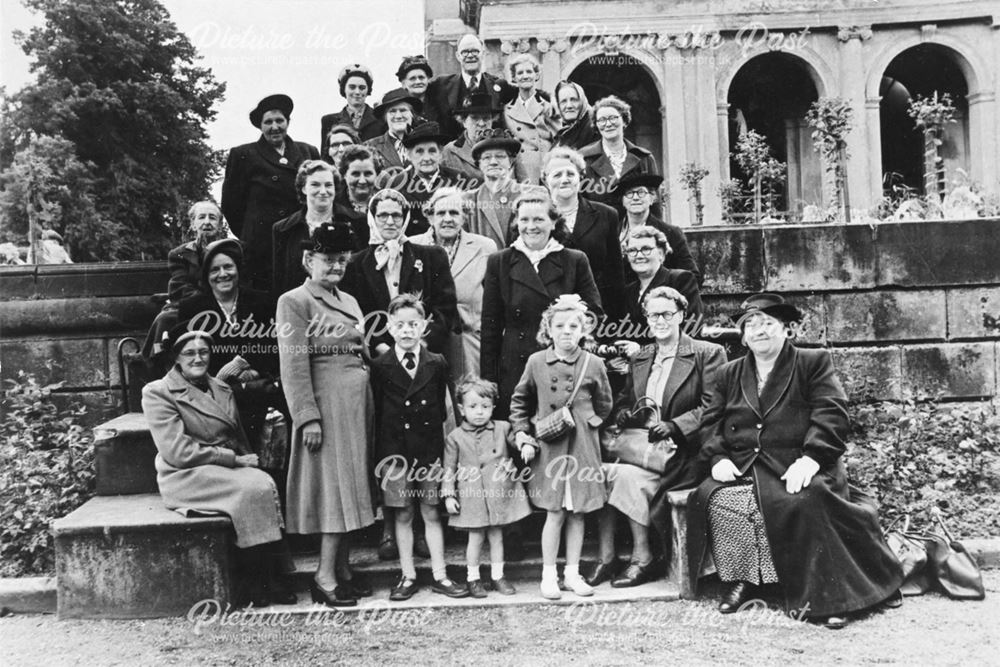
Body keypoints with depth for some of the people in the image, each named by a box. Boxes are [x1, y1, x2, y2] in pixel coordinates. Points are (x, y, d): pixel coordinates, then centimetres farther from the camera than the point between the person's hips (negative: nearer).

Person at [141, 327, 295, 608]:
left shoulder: (222, 390, 19)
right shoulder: (158, 393, -3)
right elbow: (177, 451, -13)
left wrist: (246, 459, -4)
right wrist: (234, 458, -14)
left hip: (230, 467, 6)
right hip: (187, 476, -6)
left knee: (266, 482, -28)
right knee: (253, 489, -31)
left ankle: (268, 577, -23)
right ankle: (250, 582, -19)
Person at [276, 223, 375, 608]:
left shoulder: (349, 301, 16)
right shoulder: (294, 302, -6)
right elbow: (294, 366, -13)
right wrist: (308, 417, -18)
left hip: (358, 403, 7)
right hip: (326, 403, -7)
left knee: (351, 485, 10)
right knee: (332, 485, -5)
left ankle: (343, 568, 20)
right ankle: (325, 577, 4)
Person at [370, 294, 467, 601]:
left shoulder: (437, 364, 3)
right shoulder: (380, 366, -1)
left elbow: (441, 409, 6)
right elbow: (375, 413, 0)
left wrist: (443, 448, 2)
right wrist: (380, 456, -3)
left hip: (429, 451, 1)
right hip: (395, 452, 0)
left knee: (431, 513, 7)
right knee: (402, 515, 8)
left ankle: (440, 575, 16)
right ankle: (408, 576, 19)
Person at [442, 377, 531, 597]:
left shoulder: (502, 429, 2)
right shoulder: (455, 437, -2)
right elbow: (449, 469, 0)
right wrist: (449, 495, -4)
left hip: (499, 494, 2)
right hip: (471, 496, -2)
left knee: (496, 536, 12)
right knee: (476, 538, 5)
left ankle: (497, 576, 25)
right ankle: (472, 578, 21)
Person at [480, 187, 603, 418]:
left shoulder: (575, 261, 5)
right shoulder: (499, 262, 6)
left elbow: (595, 315, 8)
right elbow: (490, 326, 5)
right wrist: (488, 381, 2)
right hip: (514, 370, 0)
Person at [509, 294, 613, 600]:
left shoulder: (593, 363, 0)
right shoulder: (536, 362, -1)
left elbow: (604, 404, 13)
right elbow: (519, 402, 9)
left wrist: (591, 421, 0)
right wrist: (522, 436, 2)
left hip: (583, 447, 2)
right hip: (548, 447, -1)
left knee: (578, 513, 8)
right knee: (555, 513, 0)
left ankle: (573, 572, 21)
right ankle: (548, 575, 13)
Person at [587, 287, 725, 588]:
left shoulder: (708, 354, 2)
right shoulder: (639, 359, 20)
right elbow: (622, 401, 20)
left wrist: (674, 426, -18)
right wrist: (624, 415, -4)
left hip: (681, 451, -5)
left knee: (630, 476, -29)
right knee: (599, 470, -23)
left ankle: (643, 559, -12)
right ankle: (606, 557, -15)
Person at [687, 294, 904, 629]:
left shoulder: (813, 363, 9)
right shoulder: (729, 374, 20)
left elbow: (831, 416, -5)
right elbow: (710, 422, 13)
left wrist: (810, 458, -20)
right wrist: (718, 457, -7)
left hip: (797, 467, -3)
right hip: (742, 468, 3)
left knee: (804, 502, -34)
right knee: (713, 499, -26)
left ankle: (824, 593, -16)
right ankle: (738, 579, -6)